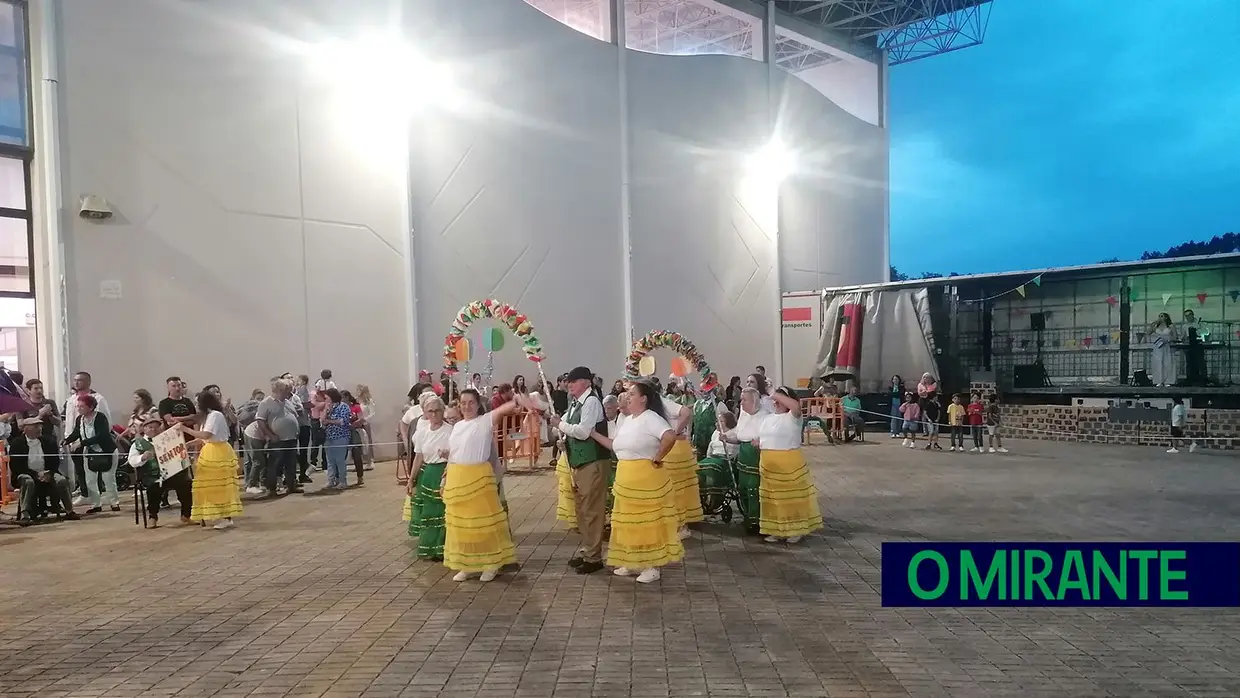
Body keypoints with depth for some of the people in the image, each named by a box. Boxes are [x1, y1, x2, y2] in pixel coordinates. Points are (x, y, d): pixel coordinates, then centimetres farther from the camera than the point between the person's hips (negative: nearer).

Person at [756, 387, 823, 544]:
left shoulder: (792, 417, -9)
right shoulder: (767, 419, 14)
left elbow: (796, 405, -31)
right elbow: (761, 438, 24)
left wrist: (777, 395, -22)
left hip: (789, 463, -7)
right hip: (769, 465, 7)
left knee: (792, 497, 0)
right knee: (774, 498, 11)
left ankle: (796, 530, 12)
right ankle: (777, 531, 21)